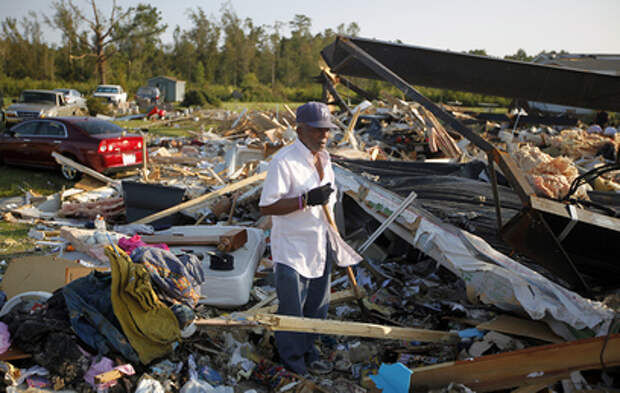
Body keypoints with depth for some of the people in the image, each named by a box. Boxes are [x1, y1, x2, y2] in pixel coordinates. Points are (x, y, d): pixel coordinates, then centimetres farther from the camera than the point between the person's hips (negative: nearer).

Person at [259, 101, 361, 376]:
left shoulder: (323, 158, 7)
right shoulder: (283, 161, -19)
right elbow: (266, 207, -22)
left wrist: (334, 240, 21)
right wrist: (306, 200, -29)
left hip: (319, 247, 8)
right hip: (292, 249, -7)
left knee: (317, 306, 18)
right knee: (292, 310, 5)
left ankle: (308, 352, 37)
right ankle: (293, 360, 25)